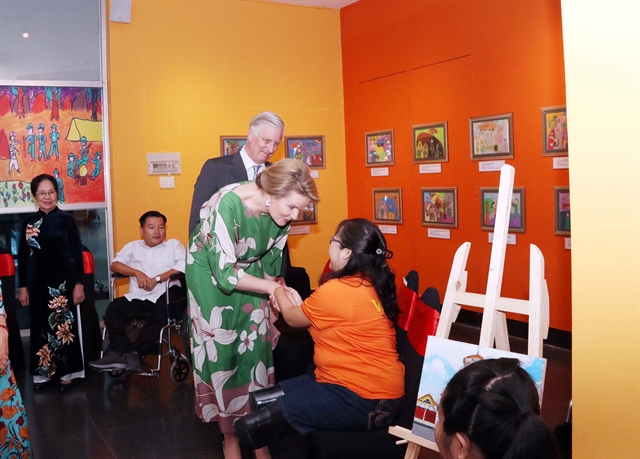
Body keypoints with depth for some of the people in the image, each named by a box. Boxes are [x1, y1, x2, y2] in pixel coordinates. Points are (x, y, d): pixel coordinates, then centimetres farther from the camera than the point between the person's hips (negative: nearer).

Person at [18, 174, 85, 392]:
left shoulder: (67, 219, -3)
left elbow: (77, 254, -3)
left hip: (63, 280, -2)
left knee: (65, 326, 4)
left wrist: (79, 283, -7)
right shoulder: (29, 222, 4)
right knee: (41, 327, 9)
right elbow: (22, 257, 7)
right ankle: (43, 372, 22)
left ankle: (66, 373, 16)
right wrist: (22, 287, 4)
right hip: (38, 282, 3)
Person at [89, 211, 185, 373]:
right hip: (137, 296, 4)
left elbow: (184, 265, -7)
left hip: (165, 294, -3)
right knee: (114, 308, -22)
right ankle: (120, 353, -28)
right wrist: (137, 273, -8)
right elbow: (115, 264, 10)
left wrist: (157, 279, -15)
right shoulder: (133, 246, 22)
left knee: (163, 310, -35)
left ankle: (135, 352, -32)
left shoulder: (174, 245, 11)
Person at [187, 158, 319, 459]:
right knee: (222, 347, -2)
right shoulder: (228, 204, -35)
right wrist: (274, 289, -30)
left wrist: (273, 291, 8)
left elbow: (270, 259, 1)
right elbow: (224, 272, -31)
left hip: (248, 269, 5)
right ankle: (230, 434, 12)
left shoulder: (280, 212, -16)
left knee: (257, 342, 1)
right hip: (210, 271, -5)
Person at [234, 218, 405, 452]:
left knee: (251, 426, -17)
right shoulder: (372, 284, 6)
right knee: (259, 400, 5)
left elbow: (293, 318, 0)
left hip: (364, 400, -10)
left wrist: (278, 290, 17)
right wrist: (299, 304, 13)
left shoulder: (336, 290, -20)